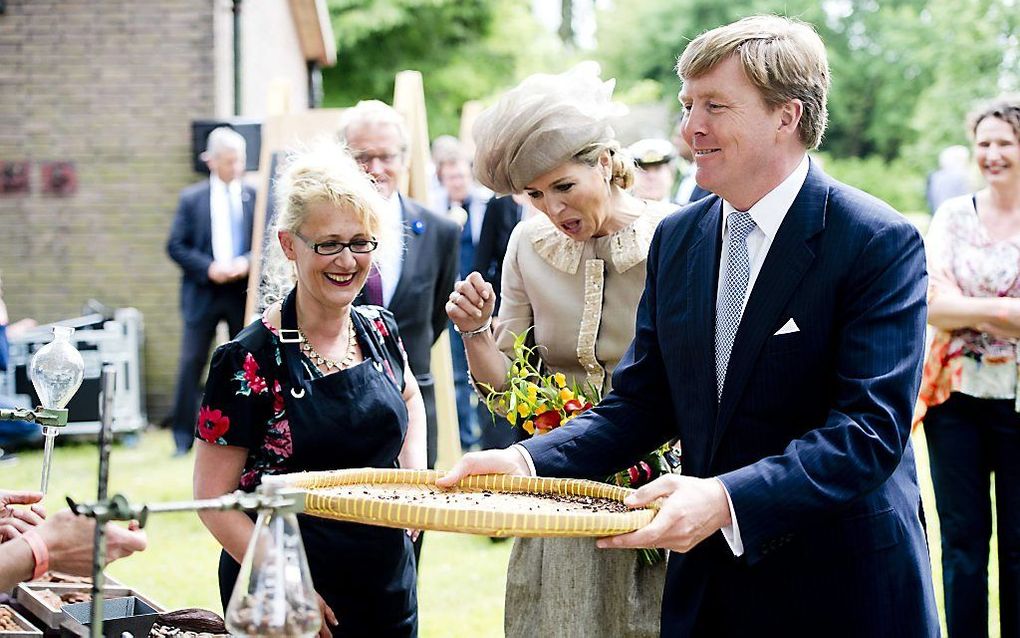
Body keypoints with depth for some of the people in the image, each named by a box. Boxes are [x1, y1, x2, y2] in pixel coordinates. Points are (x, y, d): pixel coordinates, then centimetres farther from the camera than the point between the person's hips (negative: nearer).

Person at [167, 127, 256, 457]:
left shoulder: (255, 196, 3)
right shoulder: (191, 198, 2)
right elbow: (176, 246, 1)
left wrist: (248, 262, -15)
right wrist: (208, 268, -12)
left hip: (245, 291, 1)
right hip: (203, 292, -1)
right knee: (191, 364, -3)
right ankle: (183, 437, 4)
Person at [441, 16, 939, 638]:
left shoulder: (881, 243, -14)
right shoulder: (676, 238, 5)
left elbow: (871, 428, -21)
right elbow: (643, 401, 7)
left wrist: (727, 498, -33)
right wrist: (528, 460, -9)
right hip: (706, 584, 5)